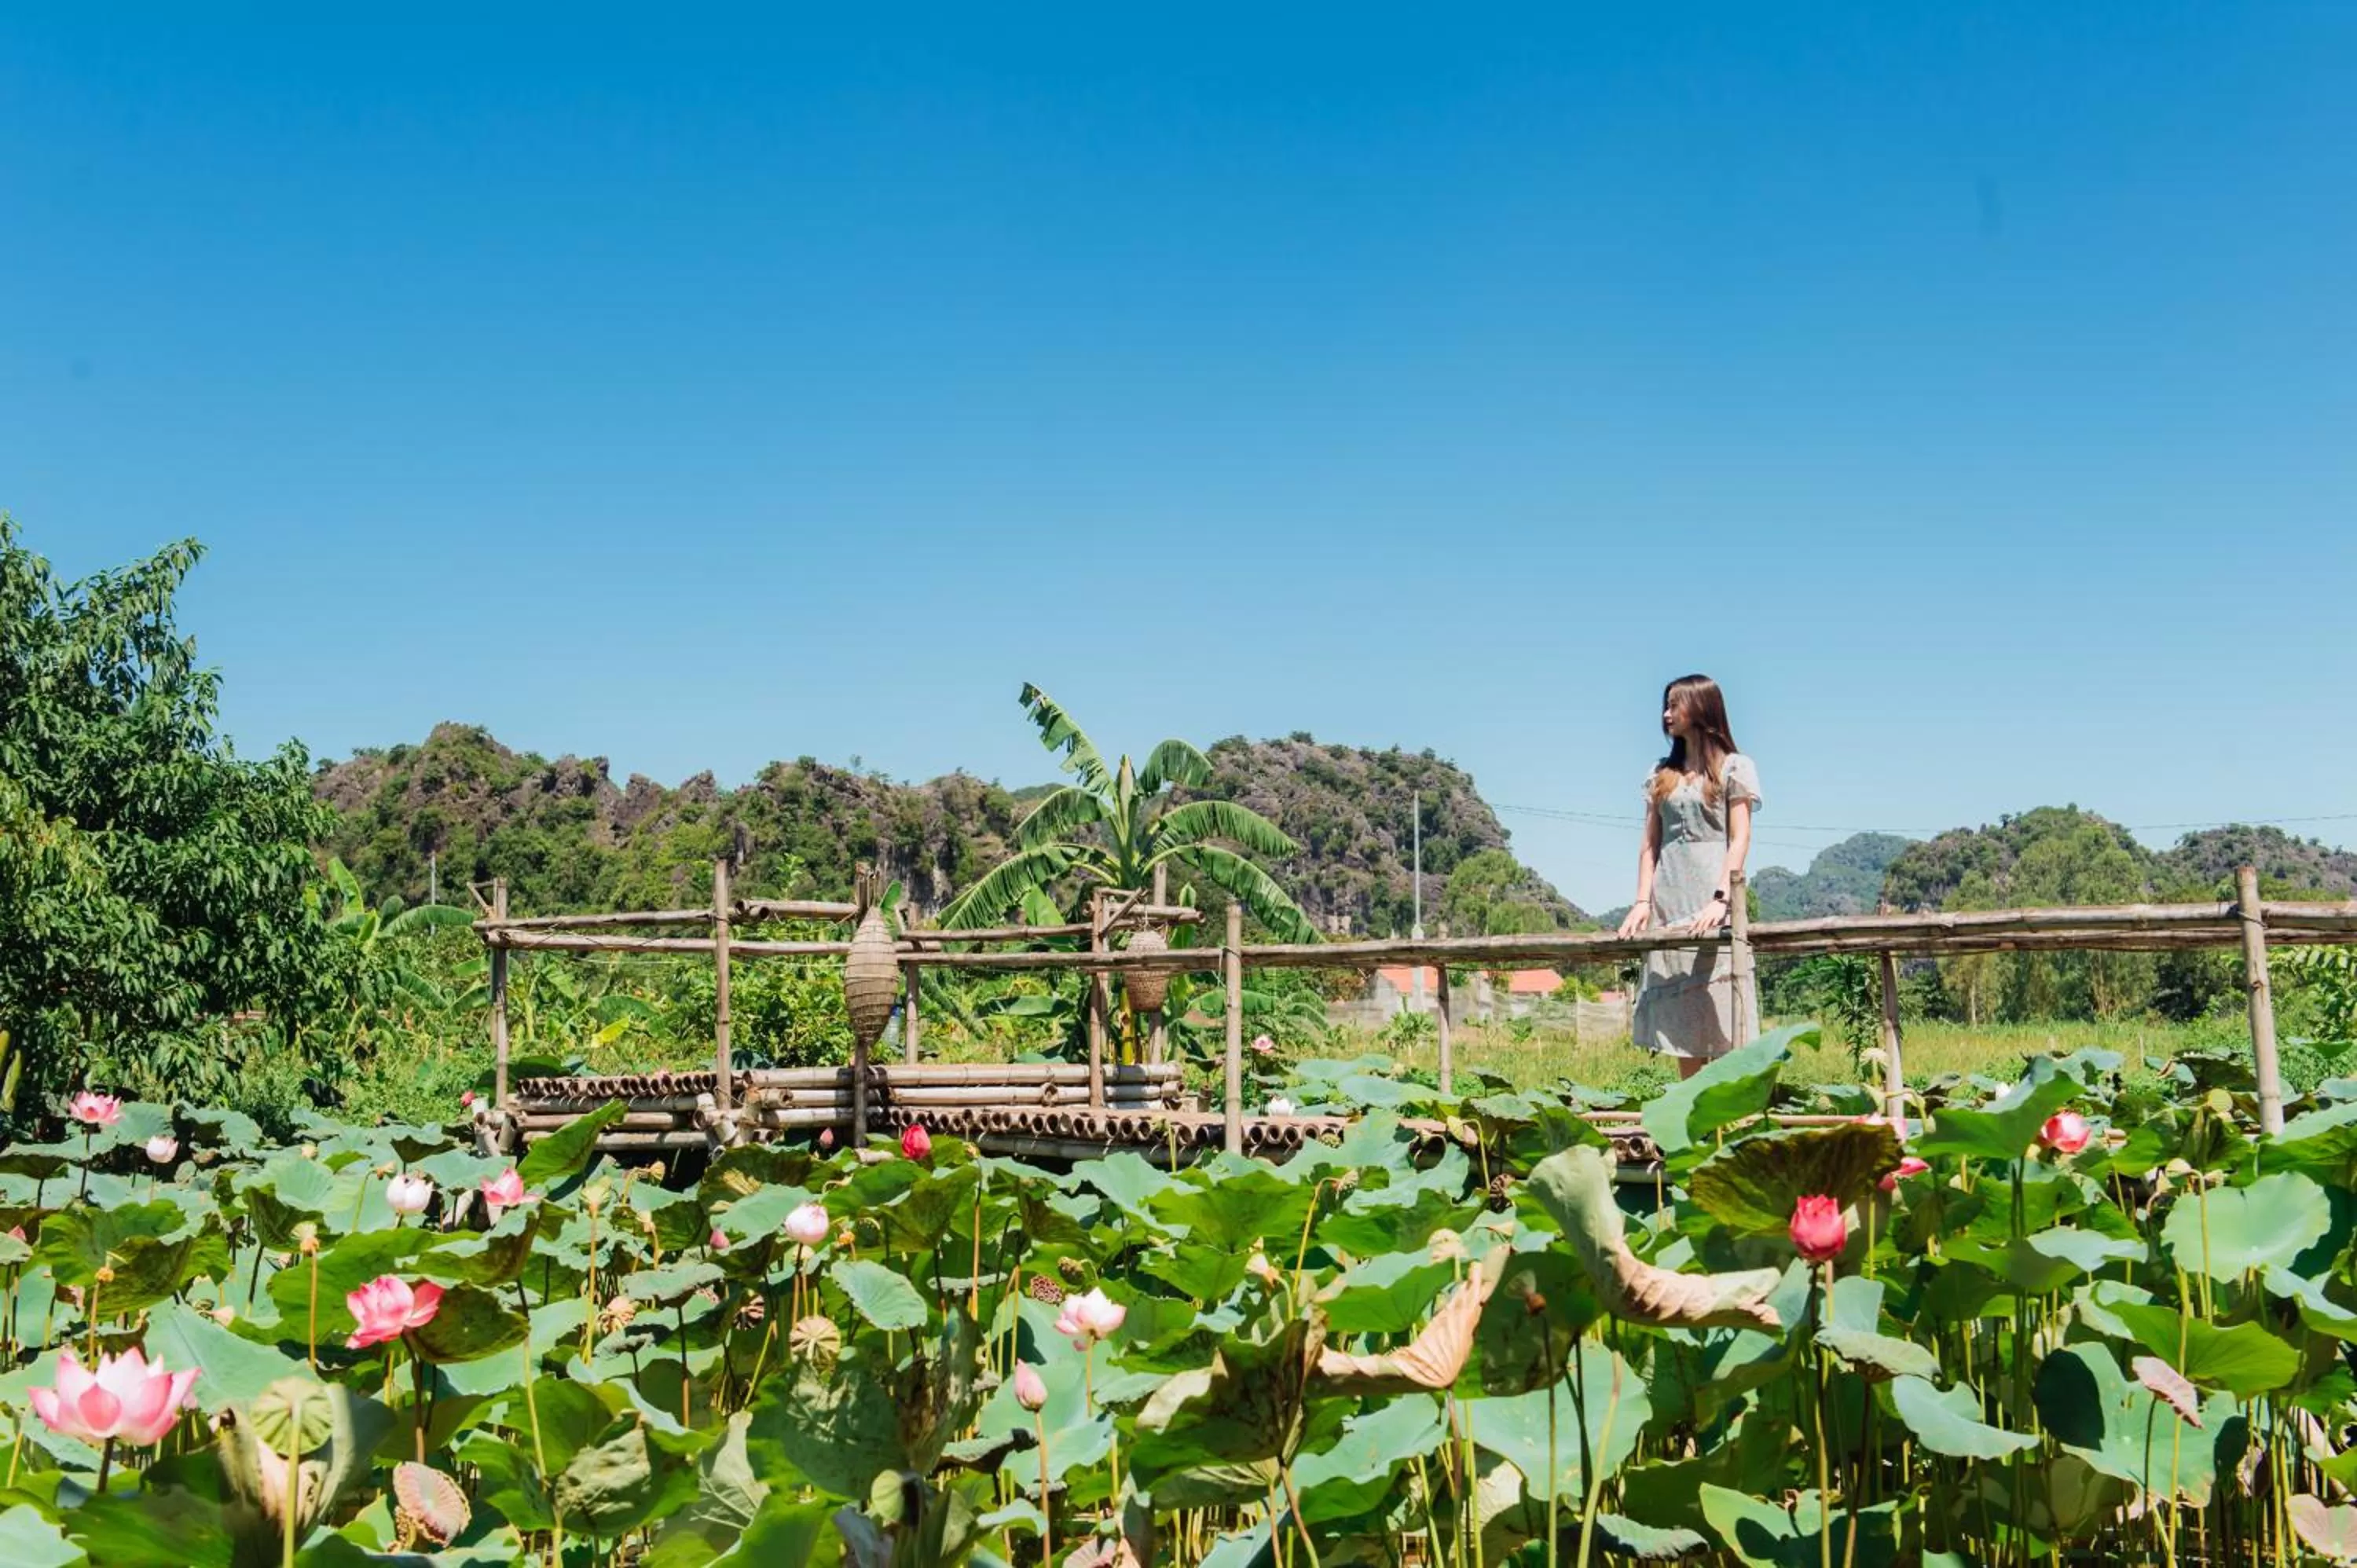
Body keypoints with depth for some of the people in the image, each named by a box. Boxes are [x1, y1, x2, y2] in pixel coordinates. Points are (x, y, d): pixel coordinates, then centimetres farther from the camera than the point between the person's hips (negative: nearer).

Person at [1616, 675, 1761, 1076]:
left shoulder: (1734, 768, 3)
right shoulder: (1662, 774, 17)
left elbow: (1739, 839, -5)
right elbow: (1650, 843, 13)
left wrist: (1721, 898, -17)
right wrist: (1643, 901, 1)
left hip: (1710, 901, -5)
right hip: (1667, 904, 5)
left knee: (1716, 1010, -9)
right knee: (1680, 1019, 4)